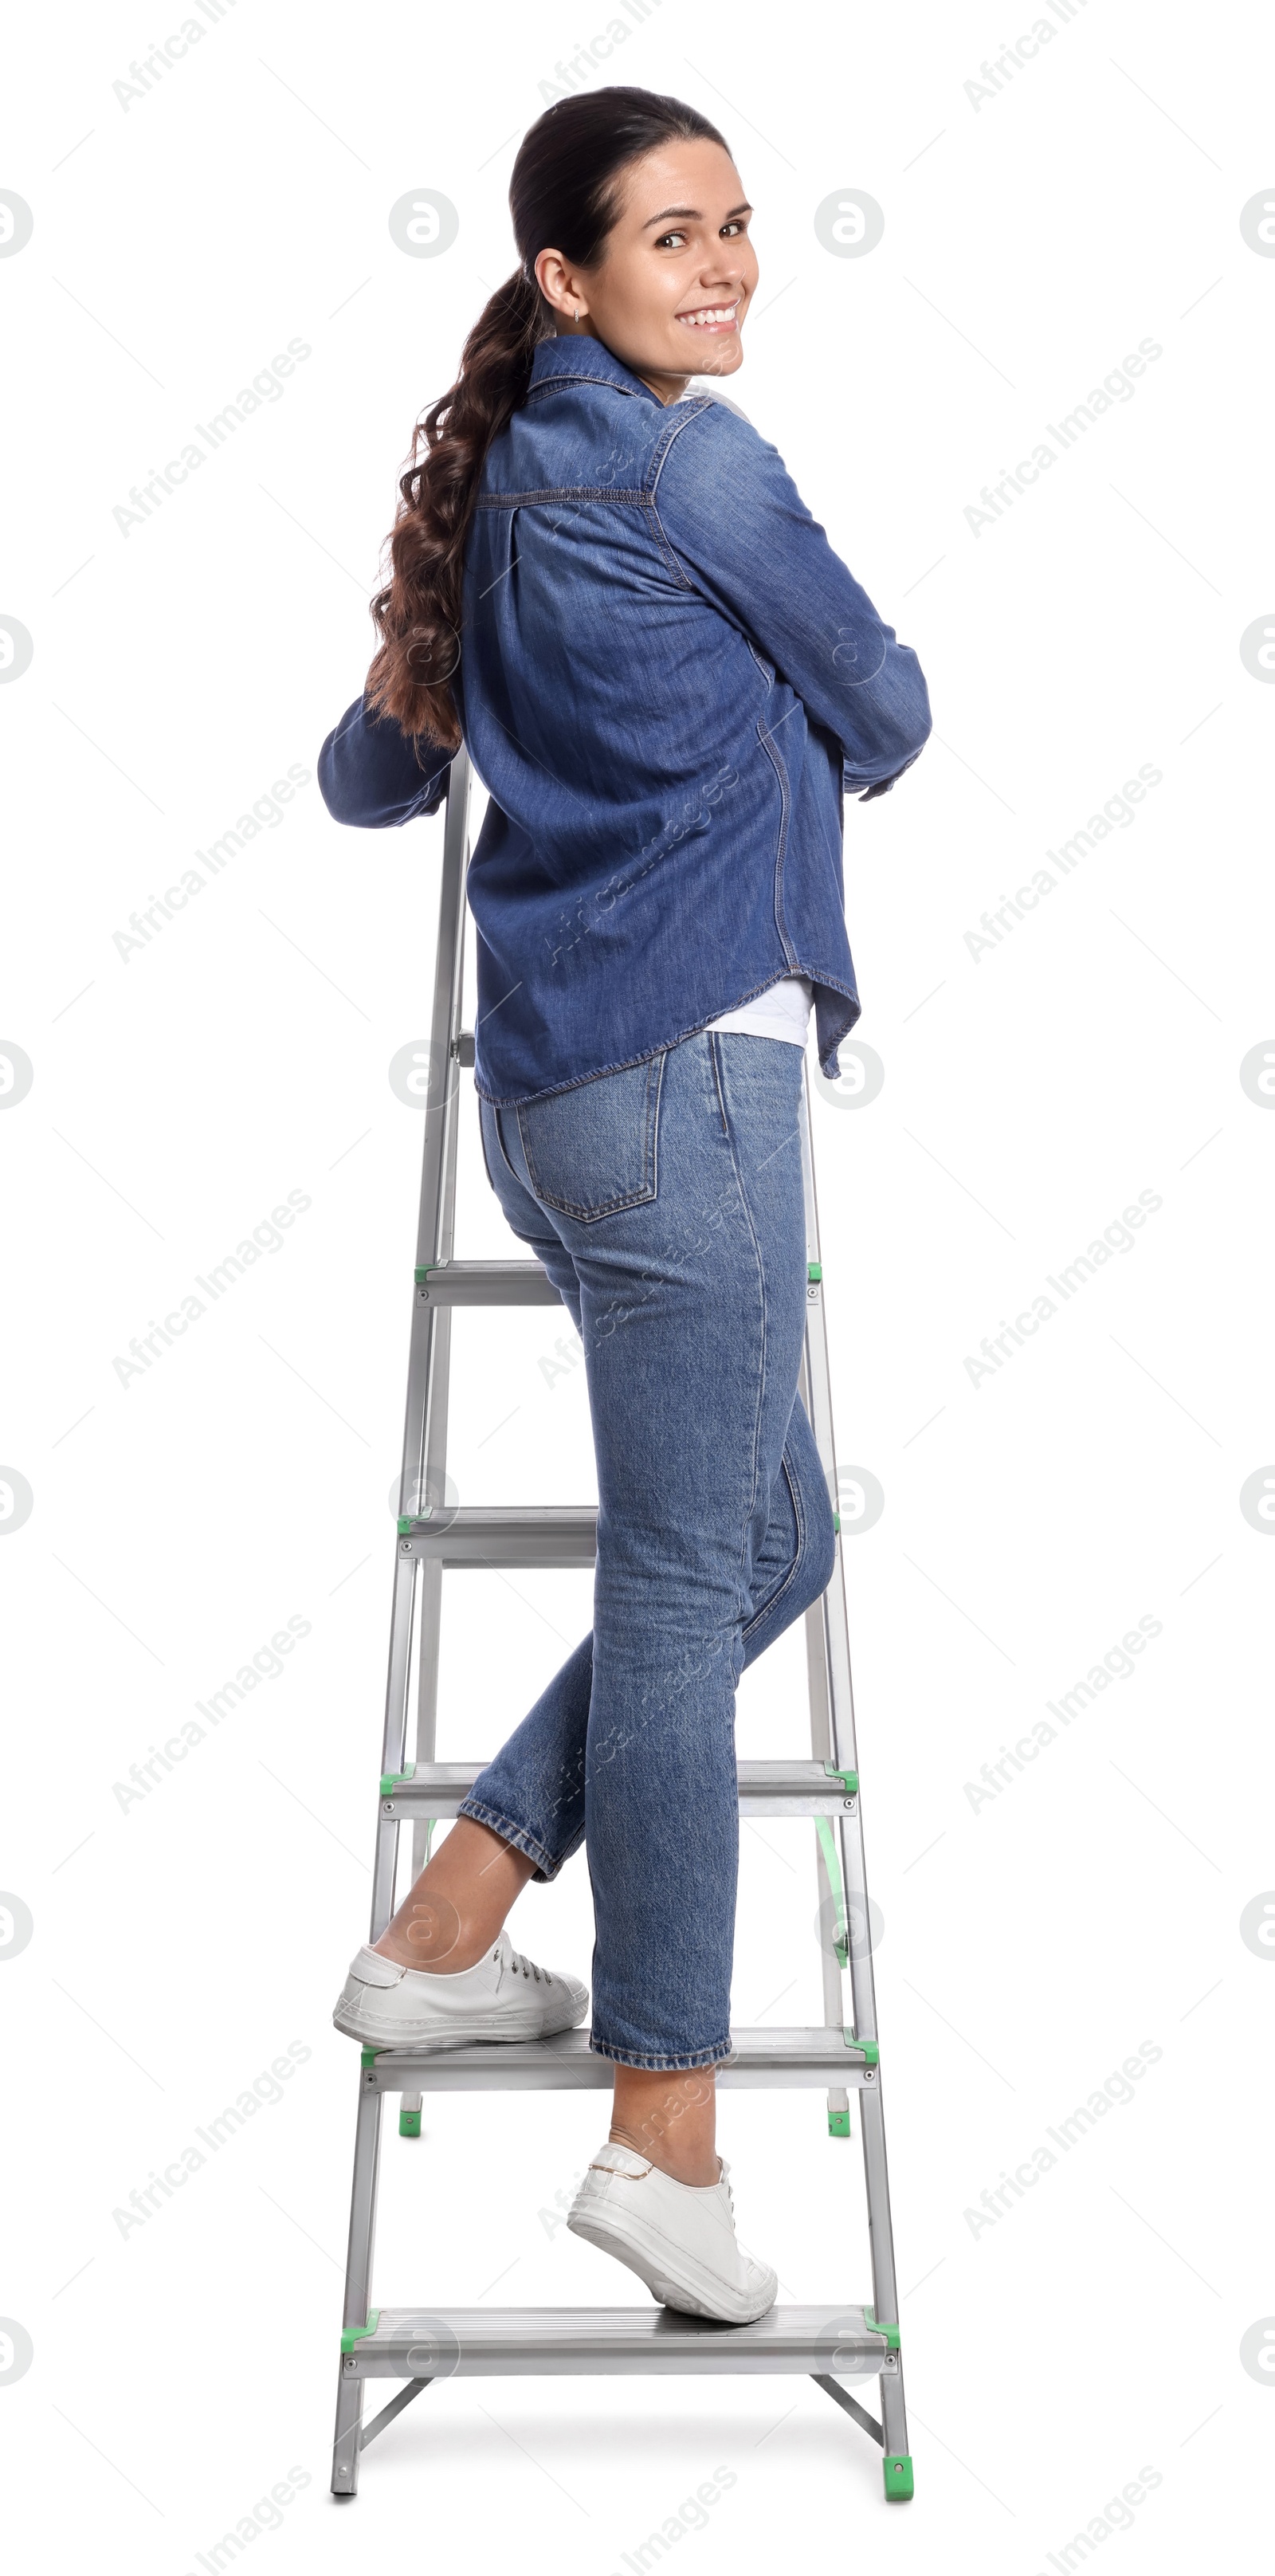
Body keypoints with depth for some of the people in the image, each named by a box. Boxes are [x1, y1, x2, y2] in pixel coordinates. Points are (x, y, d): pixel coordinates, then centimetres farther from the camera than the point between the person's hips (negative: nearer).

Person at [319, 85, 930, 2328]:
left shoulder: (499, 484, 21)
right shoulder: (698, 465, -3)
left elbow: (365, 780, 28)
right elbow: (887, 718, 6)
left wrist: (423, 688, 49)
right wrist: (795, 742, 28)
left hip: (560, 1089, 9)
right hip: (684, 1068, -8)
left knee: (769, 1539, 15)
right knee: (688, 1578, -3)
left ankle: (447, 1932, 18)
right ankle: (665, 2136, 9)